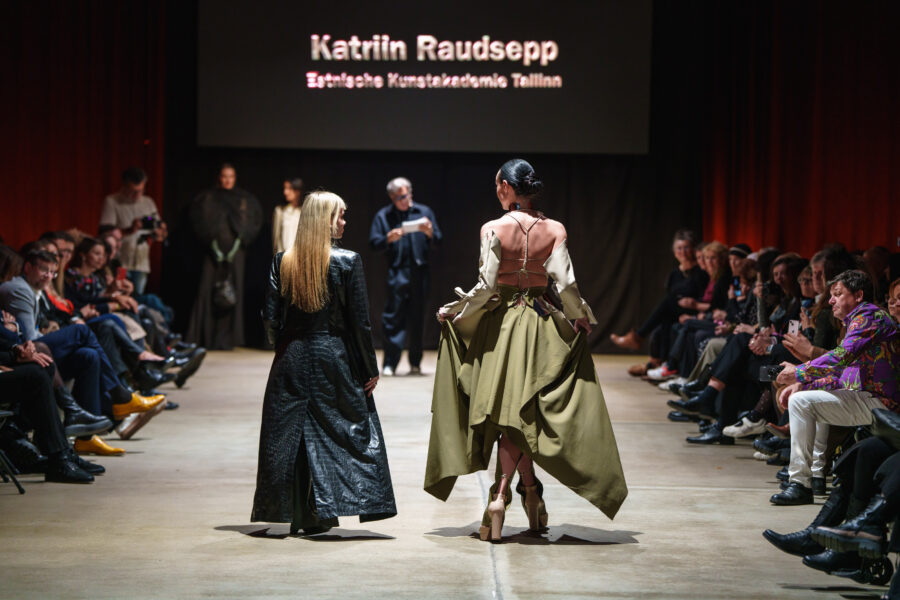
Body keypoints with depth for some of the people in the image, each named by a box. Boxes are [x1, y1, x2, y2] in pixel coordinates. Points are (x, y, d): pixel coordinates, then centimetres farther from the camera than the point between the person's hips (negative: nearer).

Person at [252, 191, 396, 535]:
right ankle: (322, 512, 2)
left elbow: (270, 317, 0)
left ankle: (297, 515, 11)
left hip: (292, 359, 3)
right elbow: (359, 321, -7)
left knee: (289, 435, 8)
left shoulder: (282, 261, 0)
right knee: (339, 431, 6)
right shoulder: (347, 261, -9)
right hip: (333, 358, -3)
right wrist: (370, 369, 0)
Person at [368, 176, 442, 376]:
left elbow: (438, 240, 7)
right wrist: (389, 239, -16)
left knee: (417, 318, 5)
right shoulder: (383, 216, 10)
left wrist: (430, 232, -14)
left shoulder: (423, 212, 13)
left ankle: (415, 363, 14)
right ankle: (390, 363, -4)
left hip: (419, 272, 2)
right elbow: (374, 243, 2)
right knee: (393, 316, -7)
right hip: (396, 274, -2)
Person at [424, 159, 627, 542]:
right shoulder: (554, 230, -3)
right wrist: (580, 316, 9)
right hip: (543, 327, 2)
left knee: (506, 413, 6)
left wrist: (454, 311, 2)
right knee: (527, 411, 9)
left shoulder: (493, 229, -9)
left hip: (502, 322, -2)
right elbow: (565, 283, -8)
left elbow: (486, 286, -12)